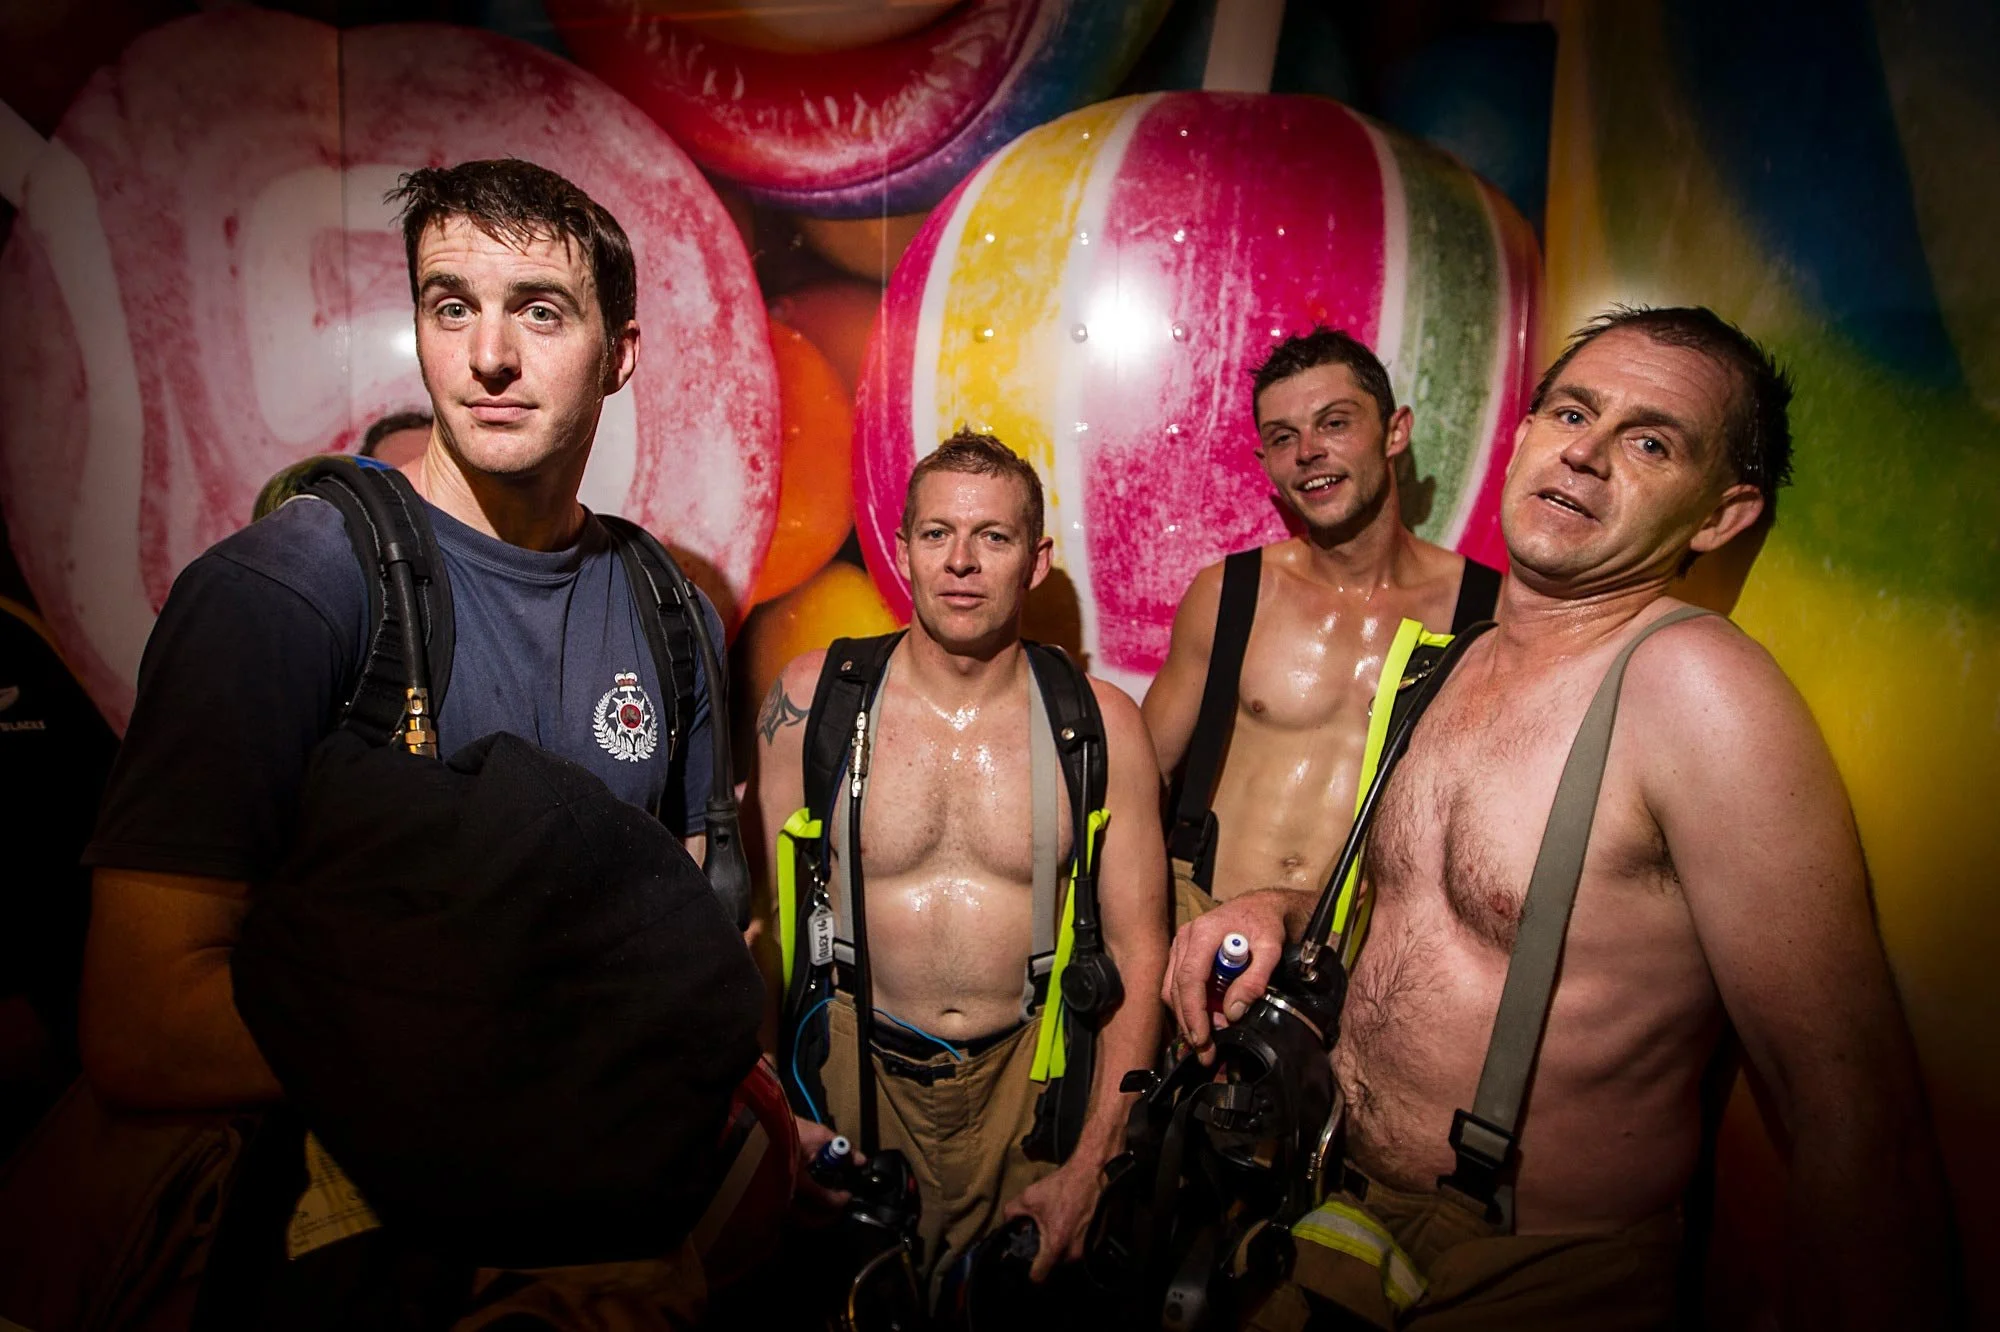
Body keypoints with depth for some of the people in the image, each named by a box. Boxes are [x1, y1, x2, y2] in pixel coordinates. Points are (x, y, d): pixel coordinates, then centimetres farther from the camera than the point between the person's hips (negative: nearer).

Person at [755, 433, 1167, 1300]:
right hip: (857, 1063, 0)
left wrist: (1090, 1168, -7)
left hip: (1034, 1067, 1)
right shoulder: (815, 698, -7)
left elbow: (1138, 950, -4)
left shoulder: (1100, 725, -8)